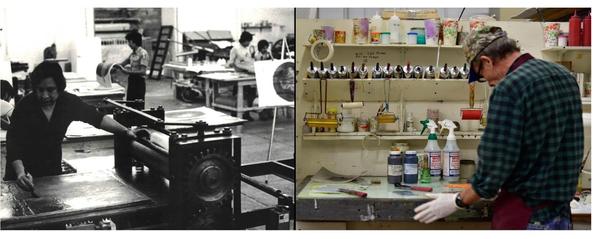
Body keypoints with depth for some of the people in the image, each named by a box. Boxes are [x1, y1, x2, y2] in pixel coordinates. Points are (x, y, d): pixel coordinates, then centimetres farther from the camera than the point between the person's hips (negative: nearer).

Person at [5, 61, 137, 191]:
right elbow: (13, 143, -25)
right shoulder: (24, 106, -21)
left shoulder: (69, 101, -12)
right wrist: (20, 172, -40)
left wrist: (125, 131, -12)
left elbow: (97, 118, -2)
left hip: (53, 170, 3)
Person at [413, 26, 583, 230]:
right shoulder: (564, 76, 7)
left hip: (525, 216, -8)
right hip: (562, 213, 8)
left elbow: (493, 168, -19)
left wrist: (457, 202, -4)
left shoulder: (509, 88, -19)